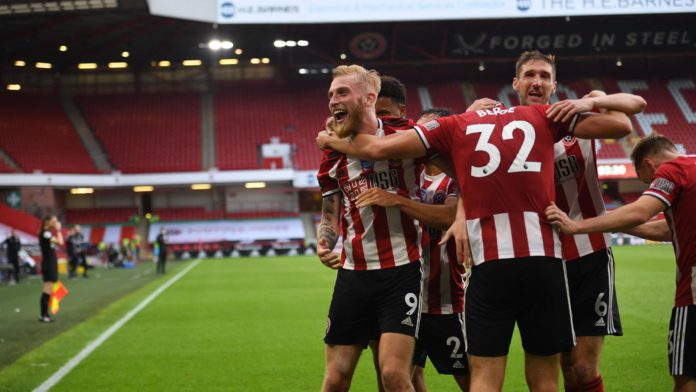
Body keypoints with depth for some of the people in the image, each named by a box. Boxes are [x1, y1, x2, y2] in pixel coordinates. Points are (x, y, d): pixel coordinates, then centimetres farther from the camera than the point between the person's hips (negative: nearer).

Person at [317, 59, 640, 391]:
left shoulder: (455, 125, 10)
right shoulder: (546, 117, 12)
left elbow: (376, 148, 6)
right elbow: (621, 125, 11)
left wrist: (333, 141, 24)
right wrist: (590, 102, 29)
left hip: (489, 266, -1)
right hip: (544, 261, 1)